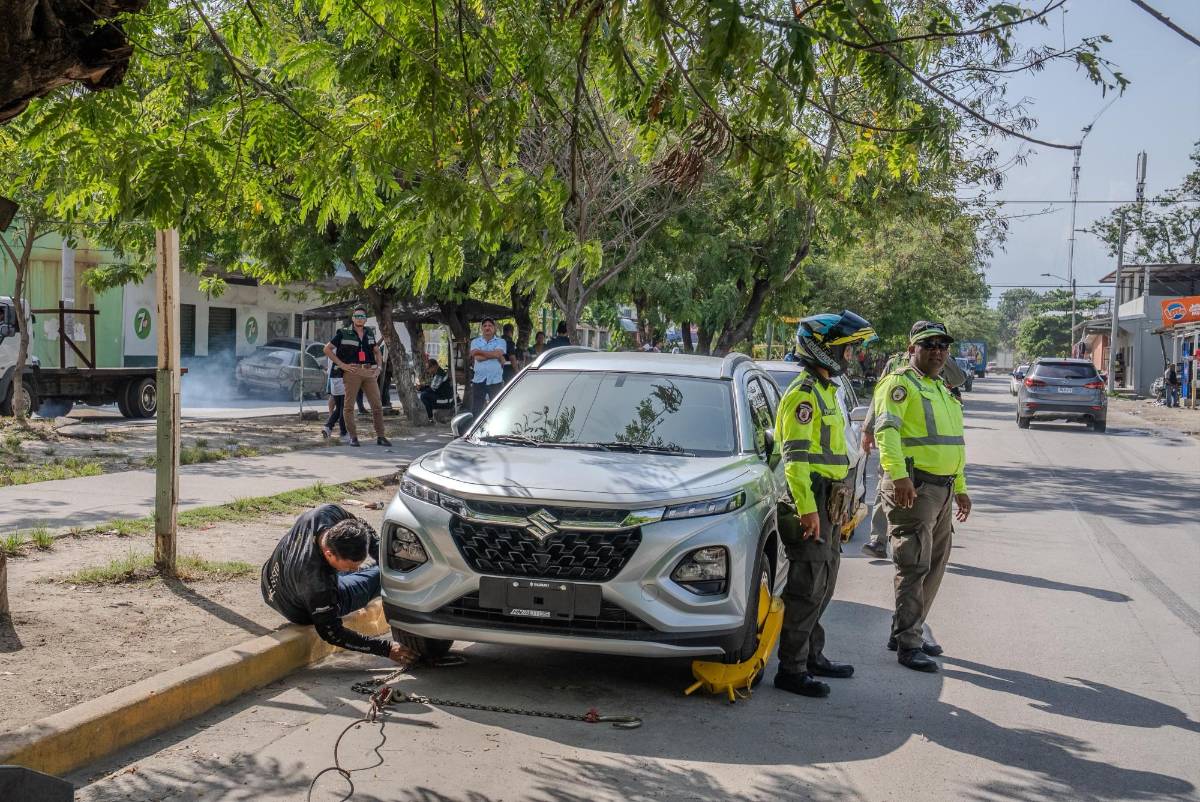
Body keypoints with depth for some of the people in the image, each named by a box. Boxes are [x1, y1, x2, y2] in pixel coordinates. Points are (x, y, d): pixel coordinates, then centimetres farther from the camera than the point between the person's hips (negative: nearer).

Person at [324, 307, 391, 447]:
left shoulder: (369, 333, 14)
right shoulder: (343, 334, 1)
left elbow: (377, 352, 27)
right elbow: (327, 349, 1)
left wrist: (378, 367, 11)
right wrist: (341, 364, -6)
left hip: (369, 372, 3)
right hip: (352, 371, -3)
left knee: (377, 405, -1)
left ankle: (380, 436, 4)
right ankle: (353, 437, 7)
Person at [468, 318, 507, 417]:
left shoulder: (500, 342, 7)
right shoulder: (475, 342, 10)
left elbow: (497, 353, -14)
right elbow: (478, 358, -8)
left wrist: (478, 351, -8)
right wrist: (496, 356, -8)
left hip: (495, 381, -1)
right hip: (479, 380, 1)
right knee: (475, 410, 1)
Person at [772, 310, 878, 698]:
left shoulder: (825, 390, 19)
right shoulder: (803, 393, -14)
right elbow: (796, 456, -21)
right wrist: (807, 508, -26)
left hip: (828, 503, 10)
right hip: (811, 502, -10)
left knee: (823, 584, 16)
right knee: (806, 587, -7)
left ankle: (812, 656, 26)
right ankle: (792, 669, -2)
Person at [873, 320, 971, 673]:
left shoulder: (942, 390, 22)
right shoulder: (900, 384, -8)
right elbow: (886, 429, -22)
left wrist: (960, 488, 26)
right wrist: (898, 476, -35)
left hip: (943, 490, 9)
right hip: (913, 488, -9)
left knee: (934, 566, 14)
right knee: (914, 567, -8)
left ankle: (905, 632, 25)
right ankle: (907, 645, -3)